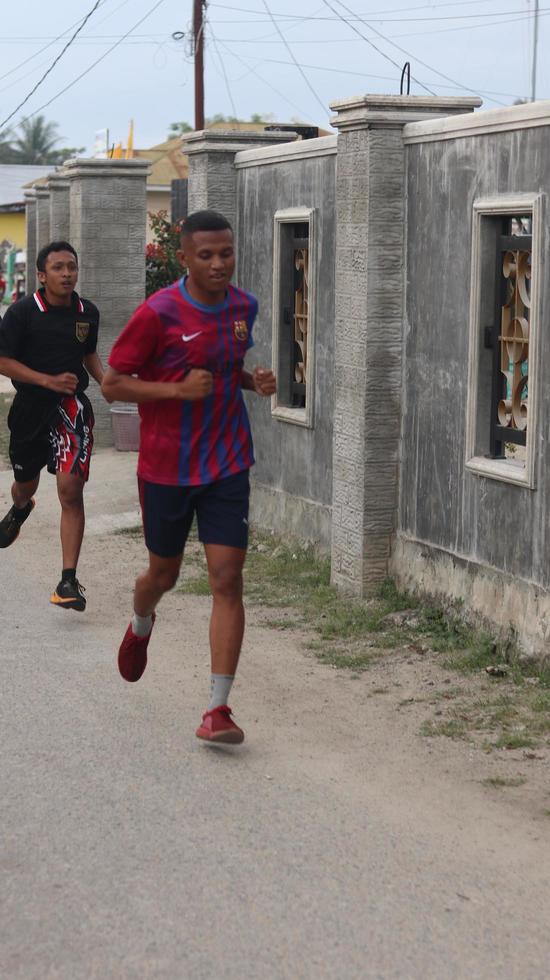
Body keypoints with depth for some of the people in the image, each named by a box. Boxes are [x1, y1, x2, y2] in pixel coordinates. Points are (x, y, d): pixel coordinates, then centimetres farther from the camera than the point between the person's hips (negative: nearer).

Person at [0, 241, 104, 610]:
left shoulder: (88, 313, 2)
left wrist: (106, 380, 0)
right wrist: (49, 380, -20)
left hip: (71, 407, 0)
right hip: (30, 409, 0)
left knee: (71, 489, -15)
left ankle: (69, 581, -14)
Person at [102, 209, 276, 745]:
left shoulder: (243, 307, 3)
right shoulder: (158, 313, -14)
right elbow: (112, 384, -11)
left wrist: (253, 379, -1)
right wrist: (177, 388, -23)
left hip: (227, 465, 3)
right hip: (166, 467, -3)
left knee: (227, 579, -7)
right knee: (164, 573, 15)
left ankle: (217, 709, -5)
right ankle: (140, 627, 53)